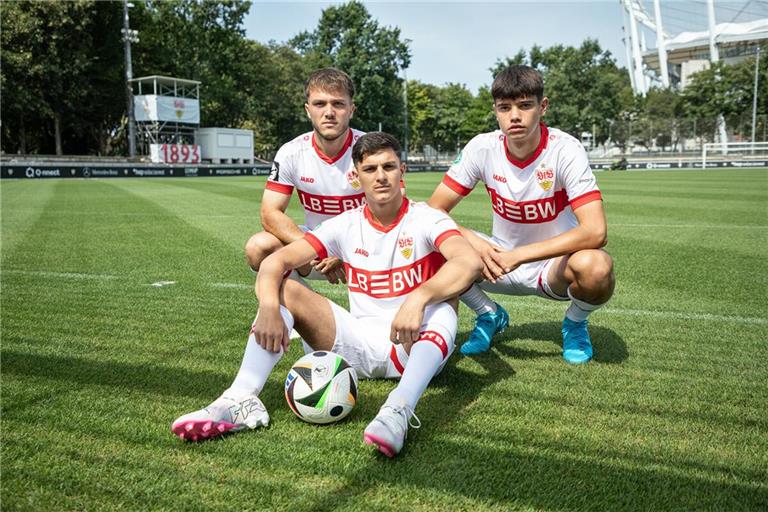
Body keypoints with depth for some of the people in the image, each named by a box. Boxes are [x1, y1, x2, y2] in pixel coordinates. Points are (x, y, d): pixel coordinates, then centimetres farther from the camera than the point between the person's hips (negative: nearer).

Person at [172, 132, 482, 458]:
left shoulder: (424, 219, -6)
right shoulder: (346, 225, 2)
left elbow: (471, 262, -26)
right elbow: (275, 262, -7)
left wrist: (418, 299, -42)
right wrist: (269, 308, -27)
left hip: (416, 347, -3)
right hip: (361, 344, 3)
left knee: (442, 306, -34)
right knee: (282, 289, -12)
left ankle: (399, 410, -53)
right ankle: (243, 400, -29)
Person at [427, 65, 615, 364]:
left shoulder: (565, 150, -21)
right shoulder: (482, 148, -12)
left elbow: (595, 231, -31)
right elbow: (433, 210, -10)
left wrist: (518, 255, -34)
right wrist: (474, 244, -29)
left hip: (554, 264, -2)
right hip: (501, 259, 3)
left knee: (595, 266, -37)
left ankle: (575, 322, 2)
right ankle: (491, 316, 7)